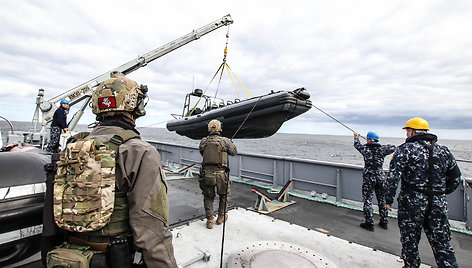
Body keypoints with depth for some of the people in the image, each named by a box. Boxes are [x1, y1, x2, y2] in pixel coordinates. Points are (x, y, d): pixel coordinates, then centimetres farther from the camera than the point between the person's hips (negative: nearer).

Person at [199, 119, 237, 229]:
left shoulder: (203, 141, 0)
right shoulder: (225, 141, -6)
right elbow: (234, 152, 6)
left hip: (206, 174, 2)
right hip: (220, 174, -2)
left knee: (208, 197, 21)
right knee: (224, 195, 23)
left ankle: (209, 220, 22)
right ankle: (221, 217, 34)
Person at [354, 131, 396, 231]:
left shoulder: (365, 148, -6)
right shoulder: (382, 149, -2)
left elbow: (357, 145, 14)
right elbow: (393, 147, 14)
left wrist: (356, 137, 33)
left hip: (369, 177, -4)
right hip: (380, 177, 4)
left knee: (367, 200, 3)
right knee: (382, 200, 15)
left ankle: (369, 223, 5)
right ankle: (384, 222, 27)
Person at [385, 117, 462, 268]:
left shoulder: (405, 149, -9)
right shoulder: (444, 151, 9)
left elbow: (393, 176, -17)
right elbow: (455, 178, 17)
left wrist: (389, 198, -11)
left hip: (412, 202, -5)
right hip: (438, 204, 5)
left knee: (409, 239, 12)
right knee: (441, 242, 15)